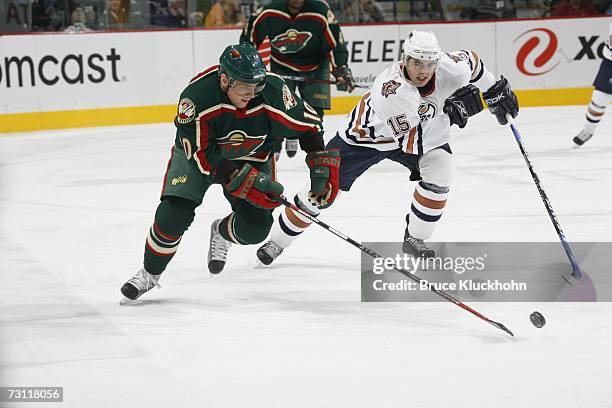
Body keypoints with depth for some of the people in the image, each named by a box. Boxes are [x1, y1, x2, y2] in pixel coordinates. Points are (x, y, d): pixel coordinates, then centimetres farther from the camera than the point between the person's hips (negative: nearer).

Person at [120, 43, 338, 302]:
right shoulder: (197, 96, -36)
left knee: (255, 227, -10)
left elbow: (308, 124, -14)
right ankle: (149, 274, 6)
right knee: (174, 214, -17)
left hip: (251, 157, 2)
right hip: (196, 152, -2)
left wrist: (322, 166, -17)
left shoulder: (272, 91, -31)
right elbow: (203, 155, -31)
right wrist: (247, 182, -35)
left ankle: (221, 233, 25)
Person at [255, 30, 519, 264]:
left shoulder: (451, 68, -27)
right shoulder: (391, 90, -44)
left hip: (422, 132, 5)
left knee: (439, 172, -21)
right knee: (323, 190, -4)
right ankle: (278, 240, 17)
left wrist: (496, 91, 4)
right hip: (367, 134, -5)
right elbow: (413, 144, -46)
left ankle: (415, 239, -1)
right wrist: (451, 113, -50)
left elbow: (472, 62, -1)